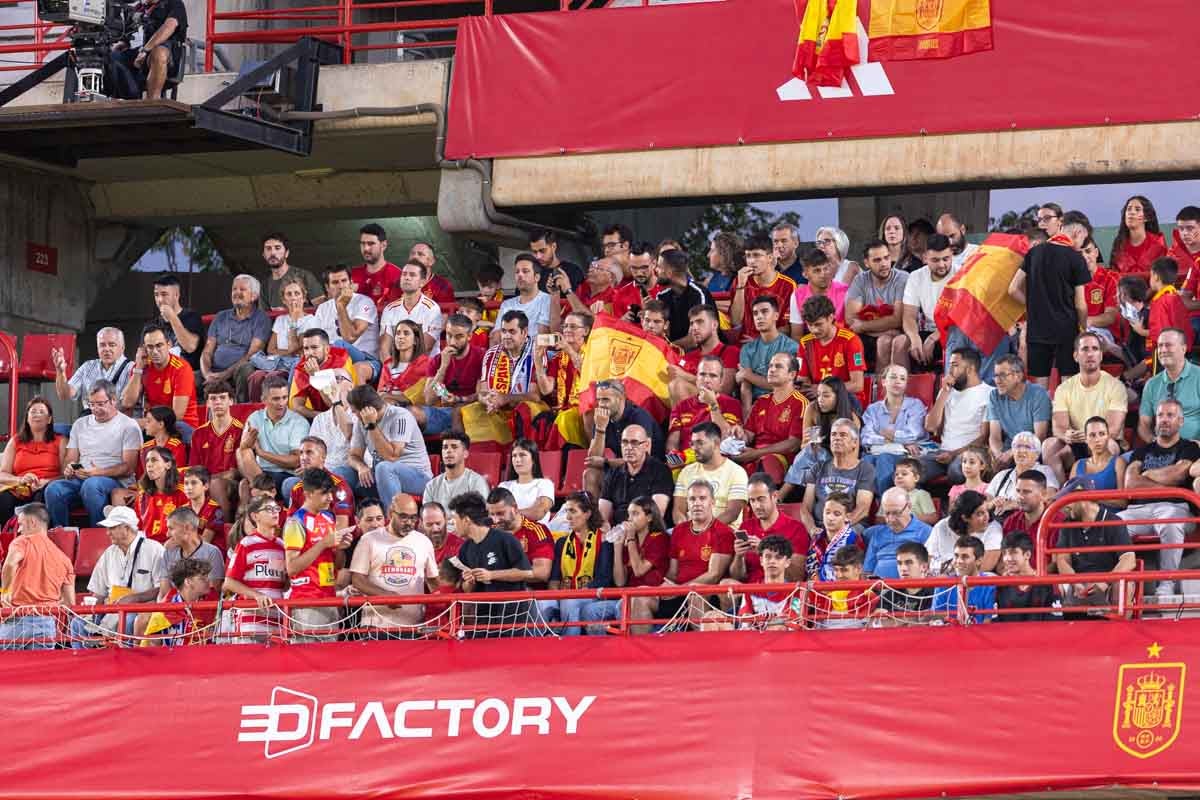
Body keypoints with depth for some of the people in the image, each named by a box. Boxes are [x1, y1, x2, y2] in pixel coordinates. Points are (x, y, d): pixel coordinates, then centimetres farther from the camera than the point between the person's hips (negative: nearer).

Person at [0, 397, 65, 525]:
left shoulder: (60, 442, 18)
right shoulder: (15, 442, 24)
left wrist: (45, 482, -15)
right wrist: (20, 479, -8)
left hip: (47, 489, -1)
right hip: (19, 491, 2)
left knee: (42, 496, -39)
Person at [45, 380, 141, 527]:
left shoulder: (128, 426, 4)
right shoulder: (80, 424, 22)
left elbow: (128, 468, -5)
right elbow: (70, 459, 22)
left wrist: (98, 472, -18)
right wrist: (68, 469, -4)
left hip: (115, 481, -5)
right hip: (80, 479, 5)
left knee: (91, 484, -40)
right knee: (54, 489, -27)